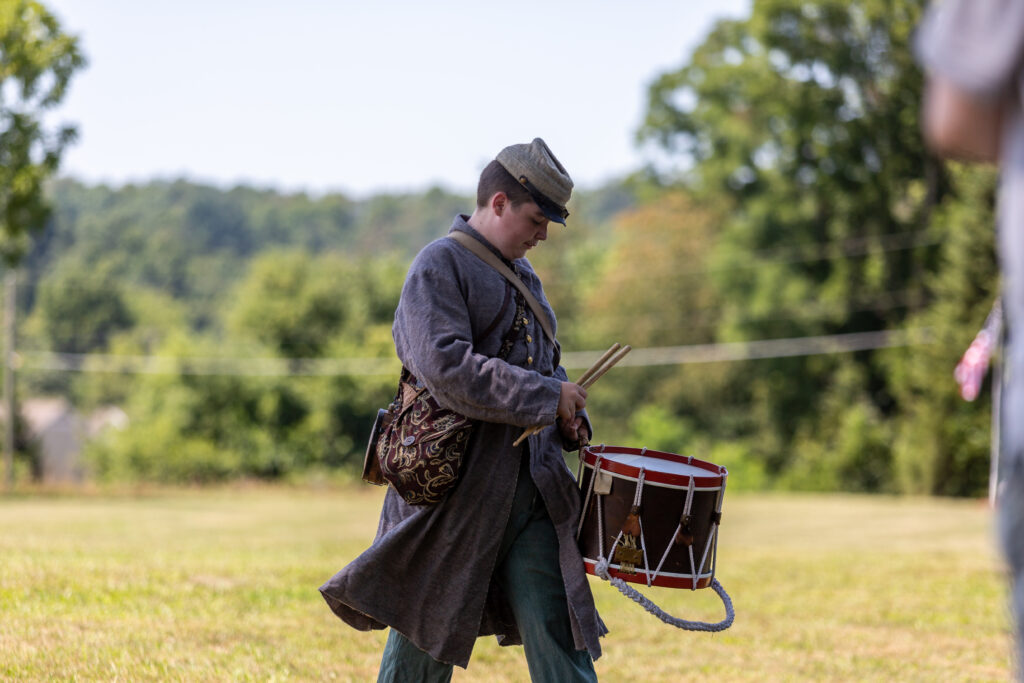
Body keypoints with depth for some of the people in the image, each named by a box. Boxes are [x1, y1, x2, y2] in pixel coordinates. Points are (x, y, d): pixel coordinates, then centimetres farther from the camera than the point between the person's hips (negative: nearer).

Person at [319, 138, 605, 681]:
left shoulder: (521, 273, 19)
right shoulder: (439, 266, -8)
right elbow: (445, 366, -22)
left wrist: (568, 415, 8)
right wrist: (546, 397, -21)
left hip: (531, 486, 7)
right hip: (455, 483, -7)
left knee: (554, 620, -2)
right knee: (424, 635, 4)